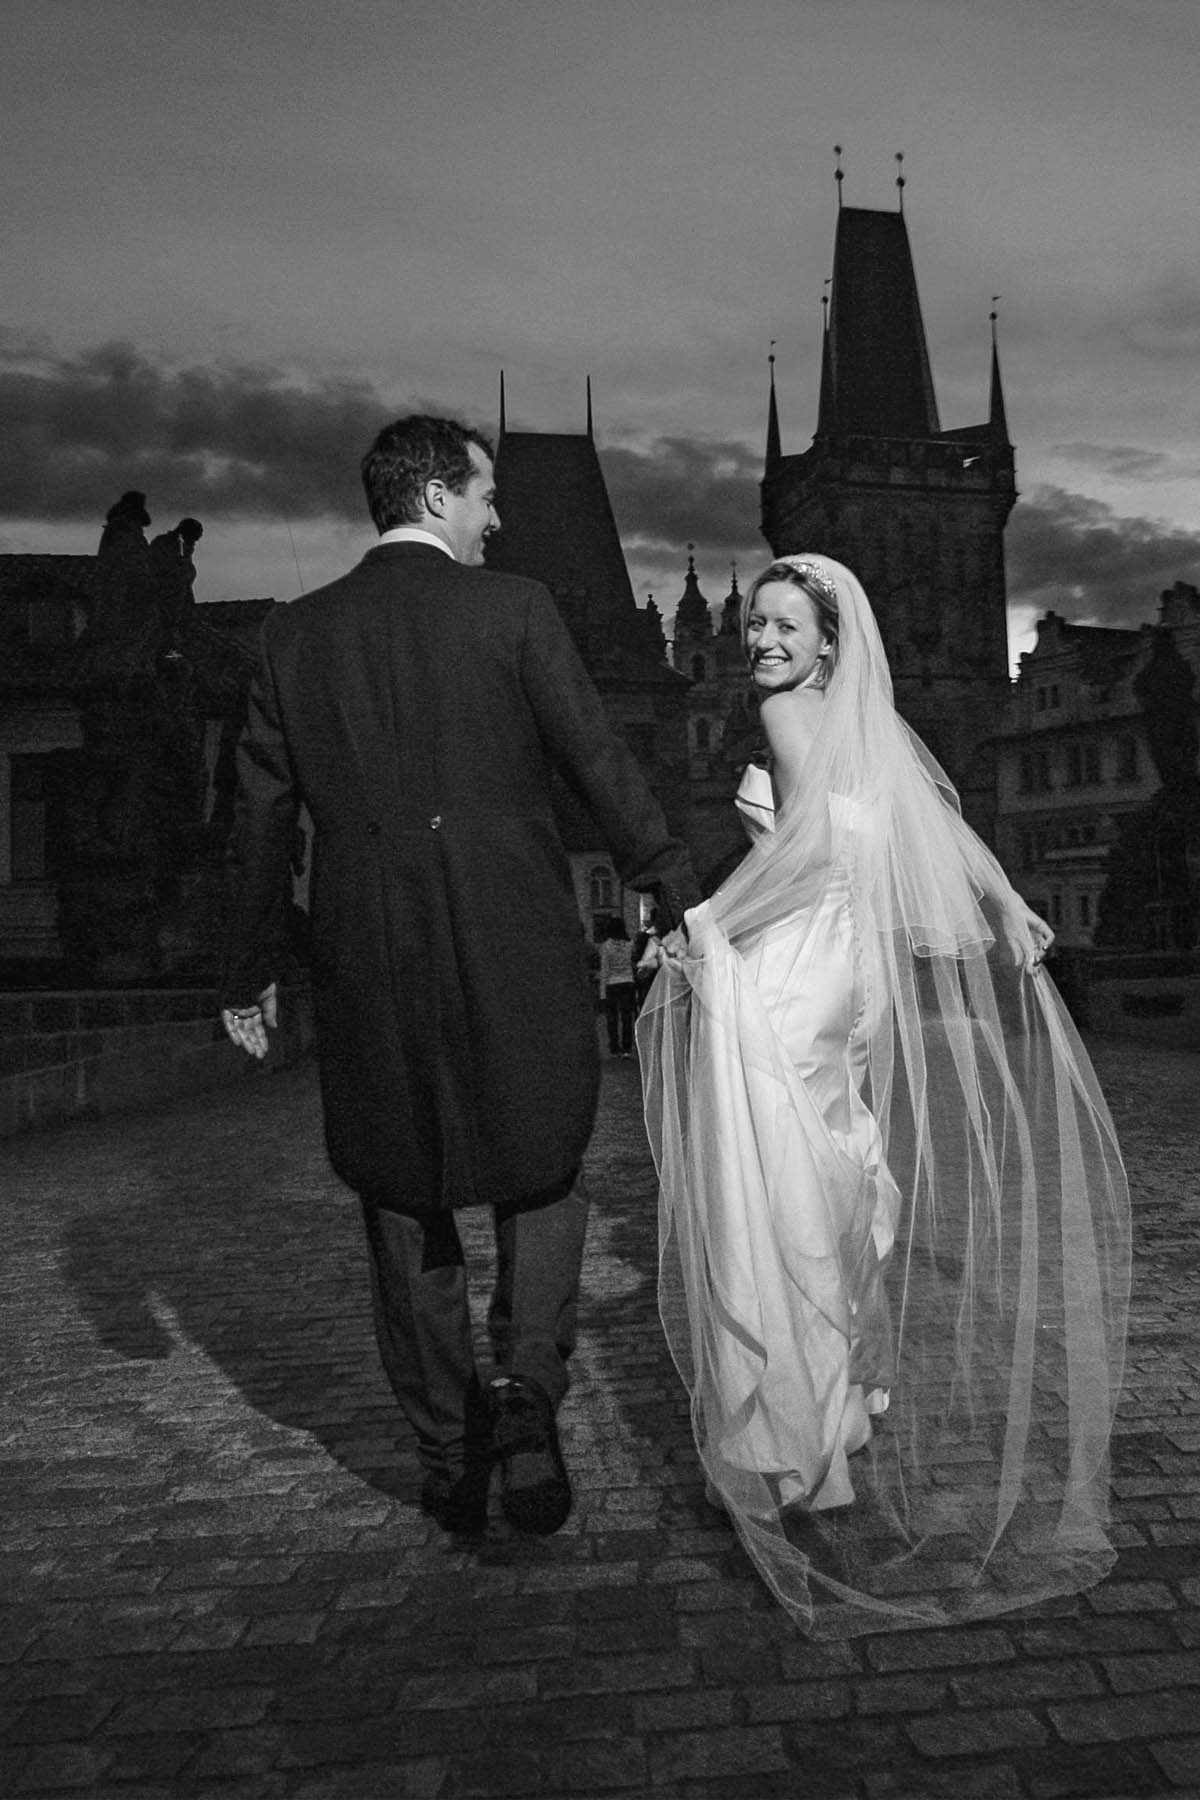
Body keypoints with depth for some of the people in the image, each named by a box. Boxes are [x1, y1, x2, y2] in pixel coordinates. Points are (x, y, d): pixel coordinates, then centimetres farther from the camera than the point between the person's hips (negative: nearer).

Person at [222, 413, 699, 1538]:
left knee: (403, 1209, 16)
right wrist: (681, 902, 6)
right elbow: (603, 771, -6)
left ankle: (449, 1458, 27)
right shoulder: (512, 610, -4)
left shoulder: (294, 633, 5)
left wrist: (248, 978, 15)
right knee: (540, 1177, 19)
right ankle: (527, 1395, 2)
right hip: (515, 958, -2)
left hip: (365, 971, 3)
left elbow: (260, 821, 7)